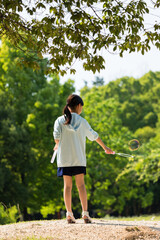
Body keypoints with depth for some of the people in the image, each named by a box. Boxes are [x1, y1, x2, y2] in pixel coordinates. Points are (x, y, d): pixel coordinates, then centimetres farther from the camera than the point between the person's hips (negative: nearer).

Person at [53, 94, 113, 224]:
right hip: (79, 158, 0)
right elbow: (94, 136, 14)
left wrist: (57, 145, 13)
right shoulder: (82, 122, 4)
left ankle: (69, 214, -2)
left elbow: (57, 136, -10)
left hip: (64, 158, 0)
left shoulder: (60, 120, 1)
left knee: (67, 185, 2)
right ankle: (85, 213, -6)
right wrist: (105, 147, 27)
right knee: (81, 184, 1)